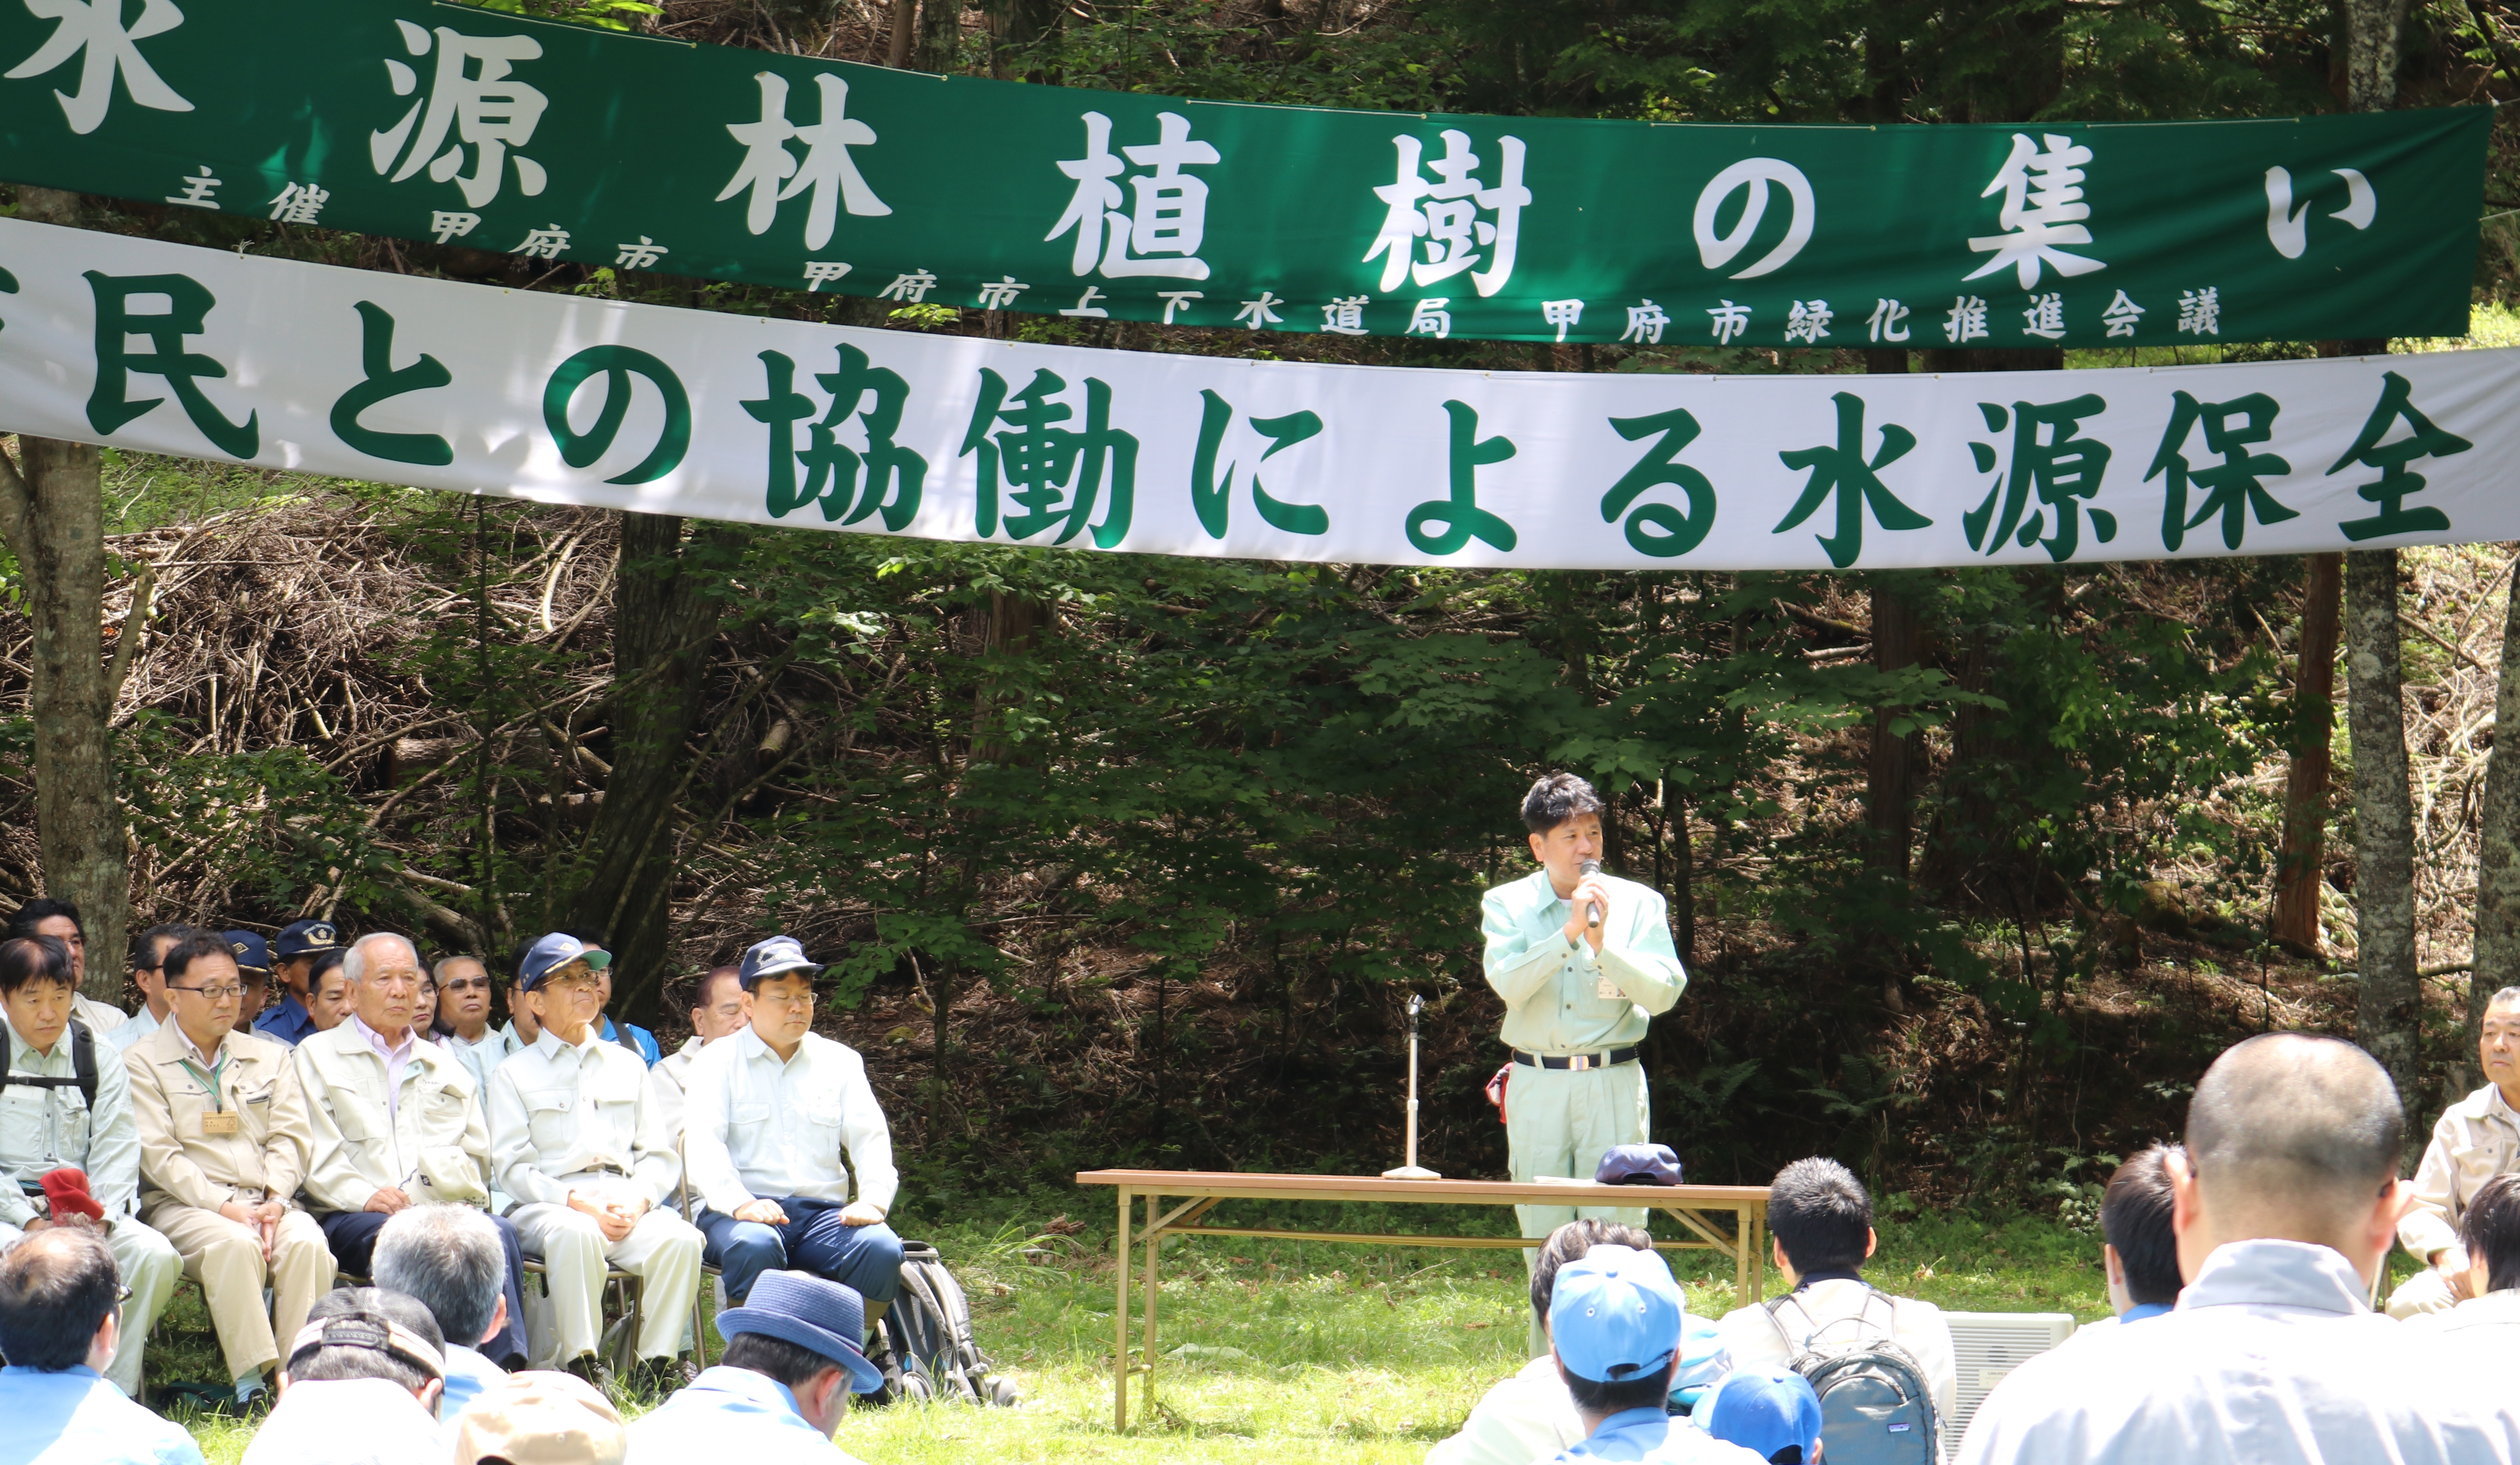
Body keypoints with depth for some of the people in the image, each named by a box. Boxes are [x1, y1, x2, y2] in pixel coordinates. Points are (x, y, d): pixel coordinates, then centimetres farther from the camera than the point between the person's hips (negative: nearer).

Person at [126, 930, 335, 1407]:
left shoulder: (270, 1056, 20)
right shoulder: (143, 1064, 6)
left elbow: (291, 1138, 11)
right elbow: (159, 1156, -4)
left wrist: (274, 1201, -9)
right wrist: (227, 1208, -16)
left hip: (265, 1203, 3)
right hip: (181, 1207, -3)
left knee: (307, 1241, -29)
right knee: (235, 1244, -36)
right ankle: (252, 1382, -38)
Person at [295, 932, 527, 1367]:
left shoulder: (445, 1066, 29)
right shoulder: (316, 1057, 18)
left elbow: (477, 1158, 21)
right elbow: (316, 1156, 4)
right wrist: (364, 1196, -15)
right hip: (355, 1218, -3)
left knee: (499, 1231, -32)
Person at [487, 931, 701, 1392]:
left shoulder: (626, 1065, 24)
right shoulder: (515, 1074, 13)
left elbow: (659, 1155, 17)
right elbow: (513, 1168, 2)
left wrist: (637, 1198, -6)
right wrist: (576, 1201, -15)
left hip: (628, 1203, 3)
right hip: (548, 1206, -3)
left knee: (680, 1238, -29)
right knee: (575, 1233, -39)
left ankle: (657, 1367, -23)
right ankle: (580, 1368, -35)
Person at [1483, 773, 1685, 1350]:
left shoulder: (1638, 904, 5)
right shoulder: (1507, 906, 5)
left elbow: (1664, 992, -5)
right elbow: (1508, 983, -12)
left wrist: (1603, 947, -17)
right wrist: (1569, 931, -20)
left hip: (1614, 1085, -1)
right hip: (1537, 1086, 1)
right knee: (1544, 1232, 4)